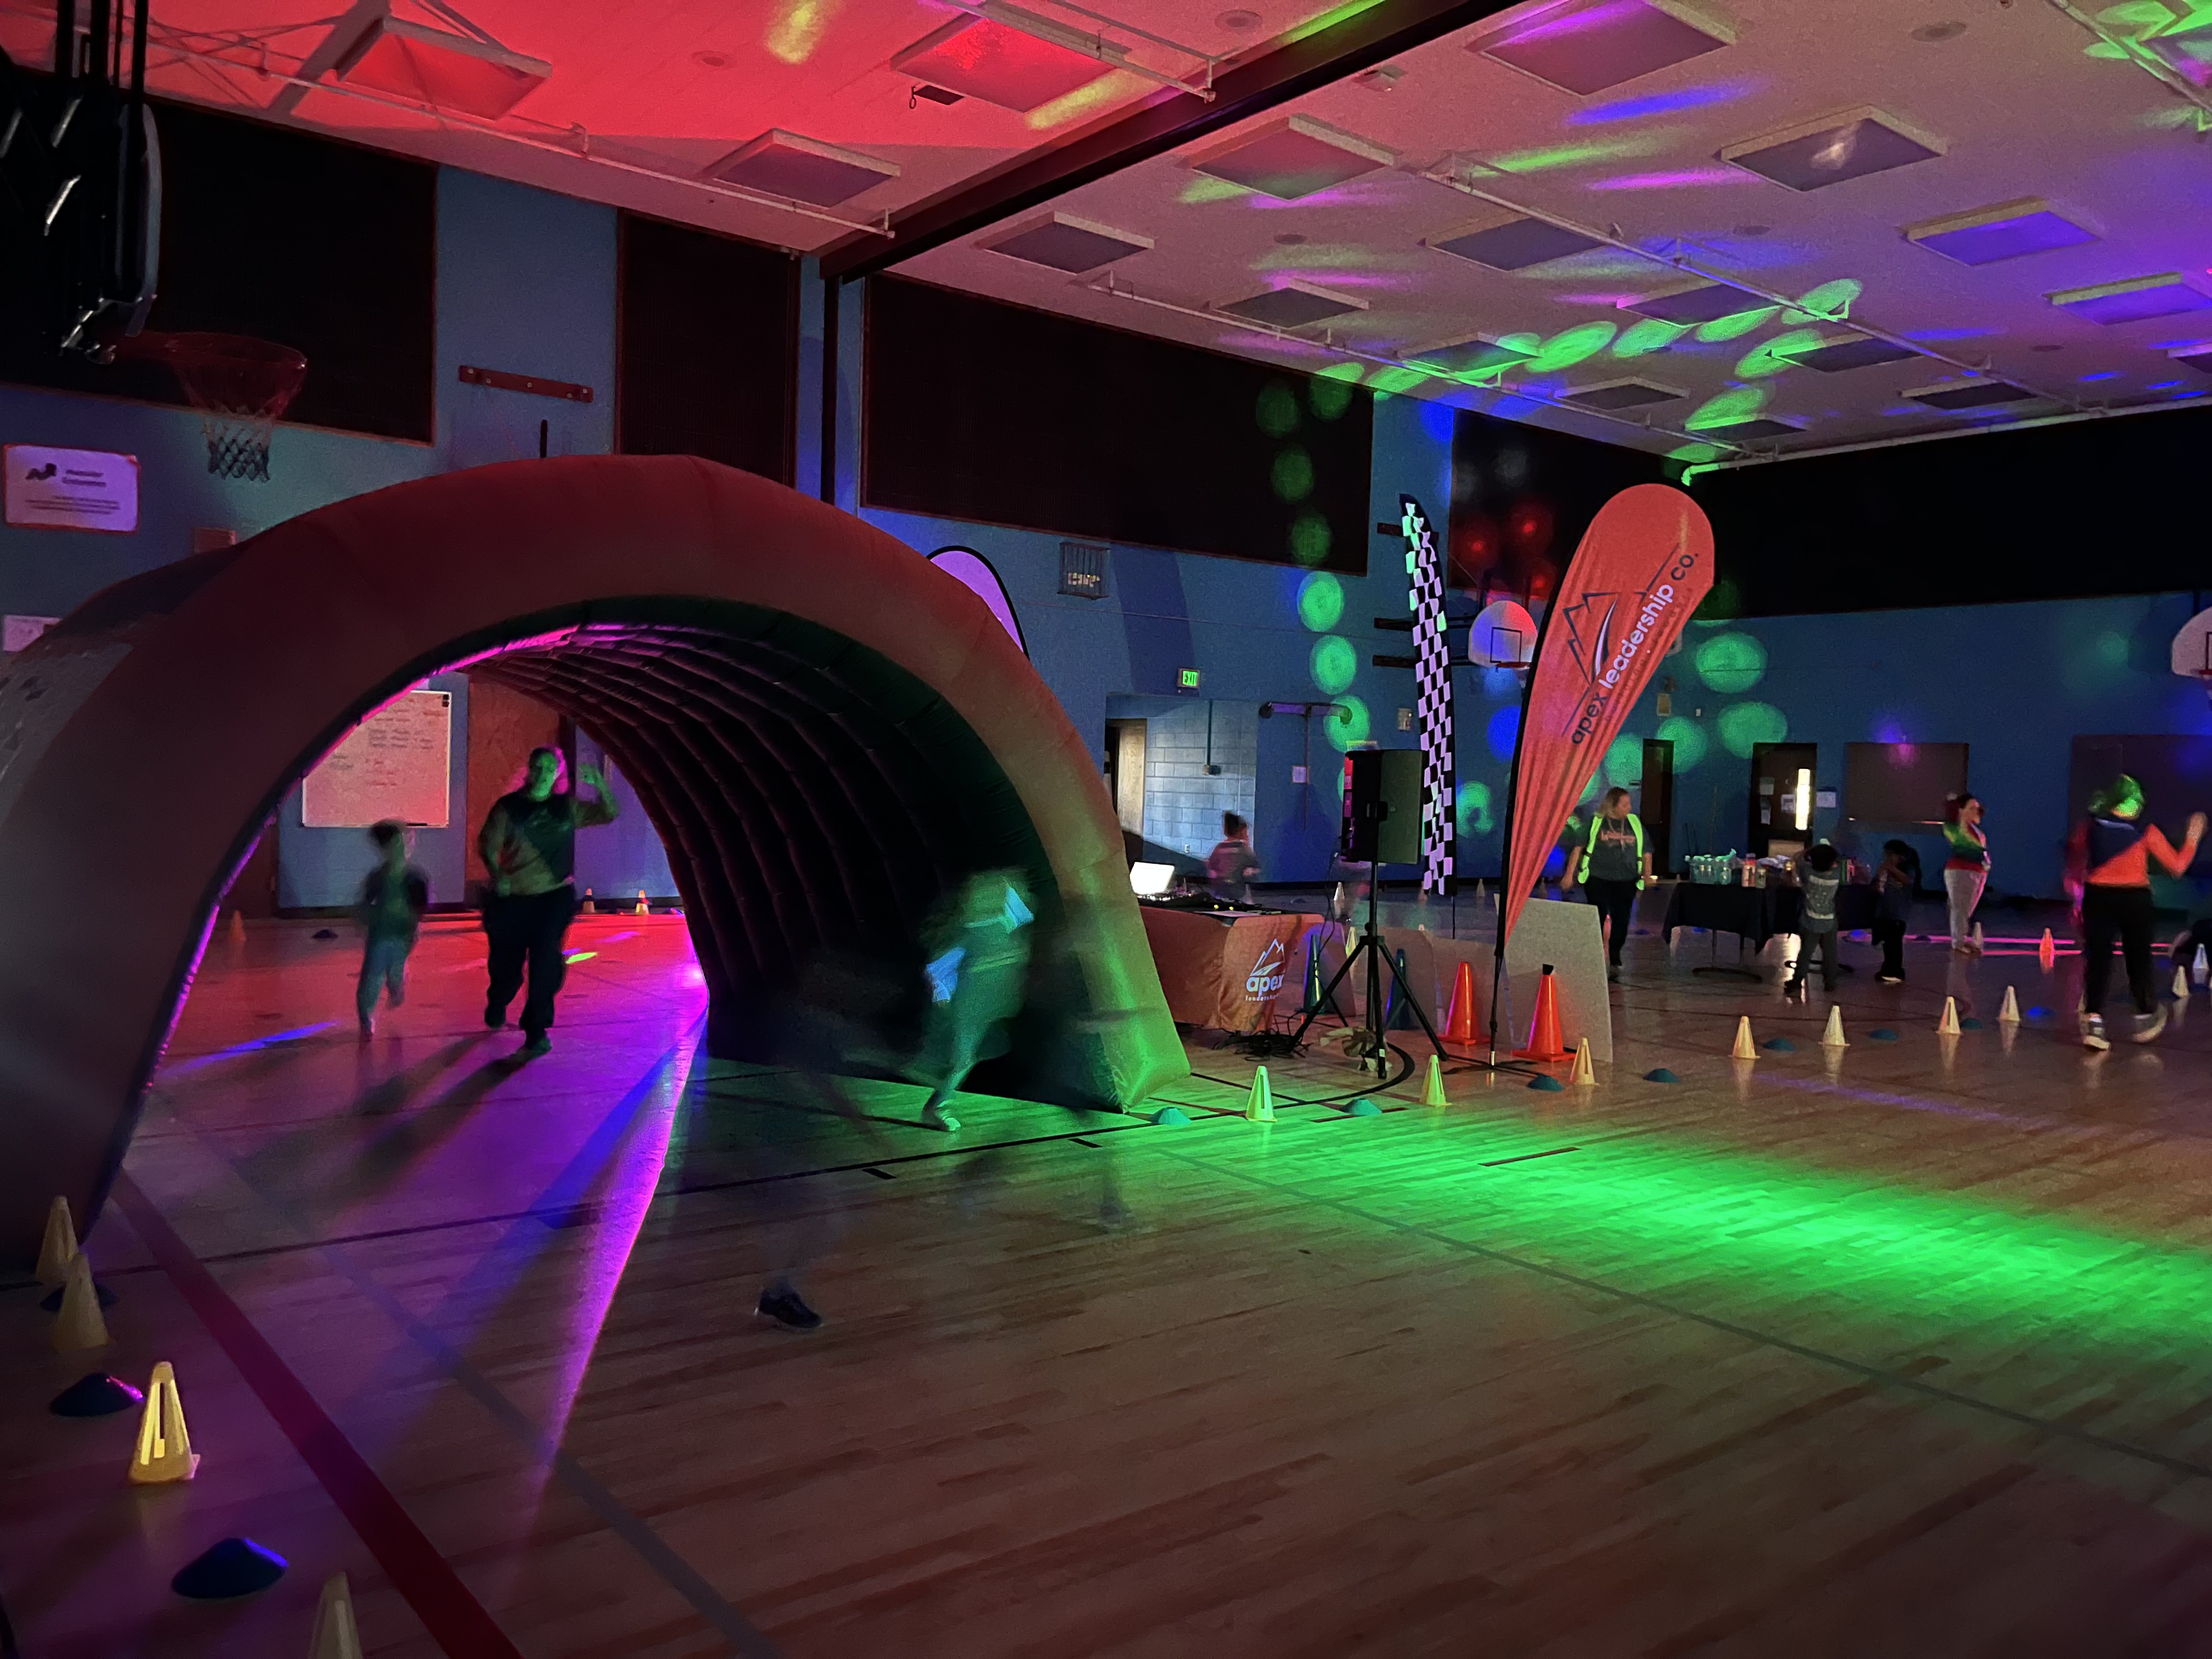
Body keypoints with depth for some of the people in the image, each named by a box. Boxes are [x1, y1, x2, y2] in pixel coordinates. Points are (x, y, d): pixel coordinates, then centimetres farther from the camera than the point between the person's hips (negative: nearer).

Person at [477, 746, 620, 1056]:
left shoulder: (567, 806, 5)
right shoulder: (508, 807, -2)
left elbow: (609, 814, 10)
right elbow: (488, 846, -6)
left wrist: (598, 785, -8)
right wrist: (497, 875, -24)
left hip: (556, 897, 1)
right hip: (512, 899, -1)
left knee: (546, 963, -13)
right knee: (506, 964, 11)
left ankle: (536, 1030, 0)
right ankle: (496, 1008, 44)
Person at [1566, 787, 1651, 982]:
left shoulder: (1635, 823, 10)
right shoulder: (1595, 822, 1)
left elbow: (1646, 853, 16)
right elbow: (1578, 848, 1)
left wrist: (1647, 874, 5)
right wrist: (1570, 874, -4)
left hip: (1626, 880, 2)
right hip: (1598, 879, -2)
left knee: (1621, 922, -1)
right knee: (1598, 919, 1)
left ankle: (1614, 962, 13)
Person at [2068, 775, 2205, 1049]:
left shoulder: (2089, 827, -1)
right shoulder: (2146, 832, -5)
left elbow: (2073, 866, 8)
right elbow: (2177, 866, 1)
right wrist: (2193, 838, 13)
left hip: (2097, 898, 1)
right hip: (2135, 899, -1)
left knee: (2097, 959, 2)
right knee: (2138, 959, 15)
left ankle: (2093, 1021, -10)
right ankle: (2146, 1016, 29)